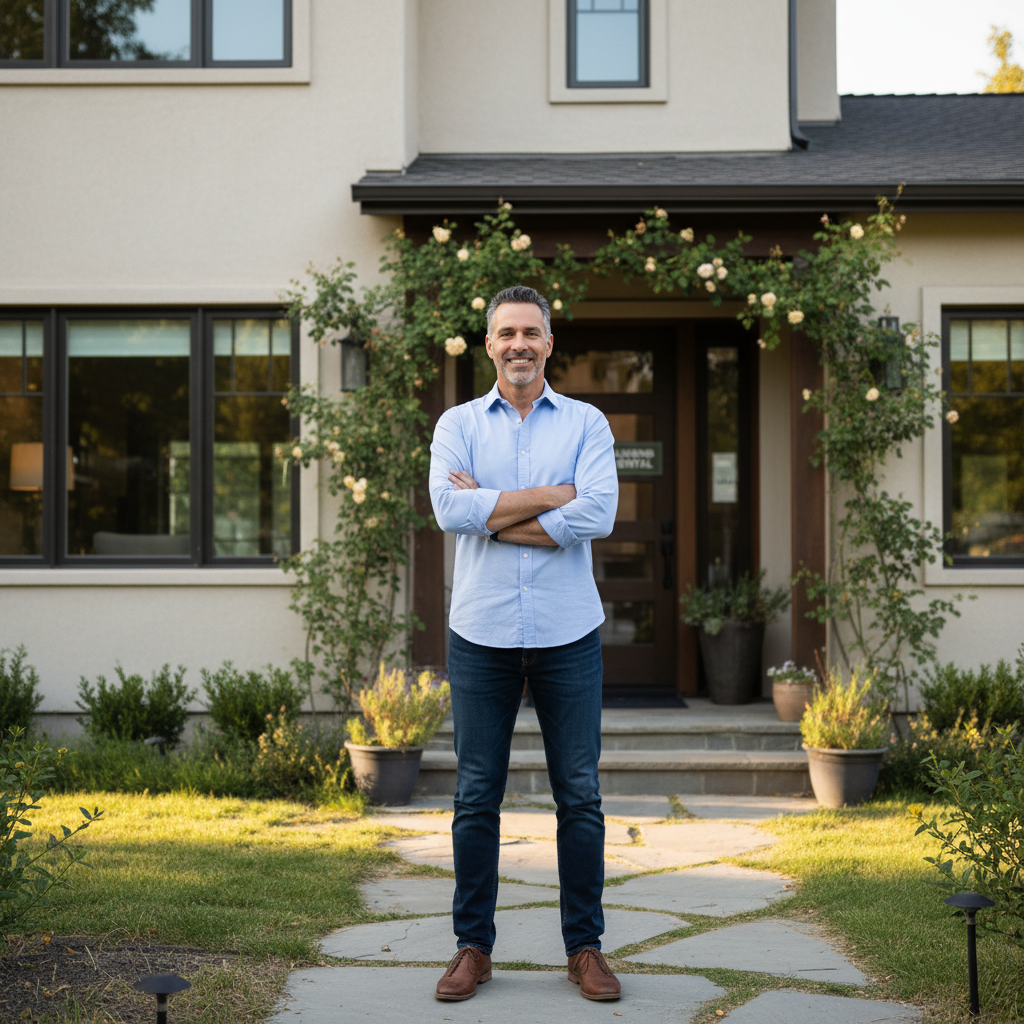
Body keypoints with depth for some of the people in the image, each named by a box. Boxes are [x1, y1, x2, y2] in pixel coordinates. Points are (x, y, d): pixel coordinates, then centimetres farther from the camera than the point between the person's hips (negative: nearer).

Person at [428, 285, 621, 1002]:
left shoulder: (586, 424, 4)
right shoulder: (458, 425, 7)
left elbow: (597, 516, -13)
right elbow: (451, 510, -11)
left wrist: (489, 511, -11)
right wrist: (549, 496, -12)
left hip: (568, 634, 0)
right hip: (482, 634, 1)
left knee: (580, 795, 4)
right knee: (477, 796, 5)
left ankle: (586, 946, 14)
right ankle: (473, 946, 15)